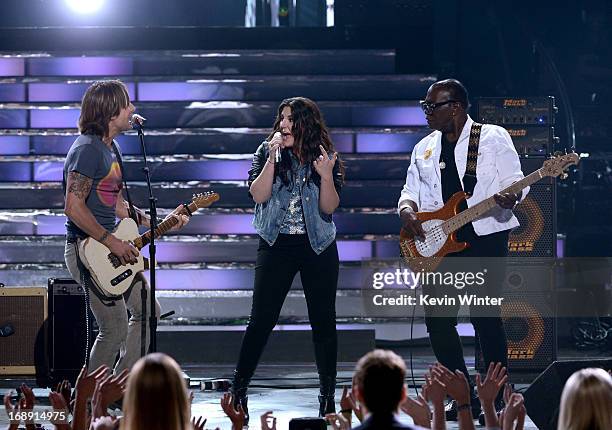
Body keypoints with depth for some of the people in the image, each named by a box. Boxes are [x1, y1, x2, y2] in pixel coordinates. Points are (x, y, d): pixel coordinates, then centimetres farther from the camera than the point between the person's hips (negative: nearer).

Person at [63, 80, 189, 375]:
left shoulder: (110, 148, 15)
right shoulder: (88, 149, -17)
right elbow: (73, 207, -25)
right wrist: (112, 242, -21)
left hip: (112, 250, 11)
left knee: (147, 311, 15)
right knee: (115, 329, -9)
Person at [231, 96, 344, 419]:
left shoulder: (325, 157, 2)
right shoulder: (266, 153, 2)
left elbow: (329, 207, -5)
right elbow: (258, 195, -11)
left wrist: (326, 176, -21)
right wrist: (273, 158, -17)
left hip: (318, 246, 1)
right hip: (276, 245, -1)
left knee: (323, 320, 3)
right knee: (261, 319, -6)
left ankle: (328, 394, 11)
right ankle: (238, 389, -1)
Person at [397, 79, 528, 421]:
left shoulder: (493, 137, 2)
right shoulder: (425, 149, 18)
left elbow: (515, 181, -3)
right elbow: (410, 191, 19)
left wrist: (510, 197, -25)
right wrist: (407, 211, -3)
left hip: (485, 237, -6)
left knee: (485, 316, -11)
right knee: (438, 319, 1)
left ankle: (498, 399, -4)